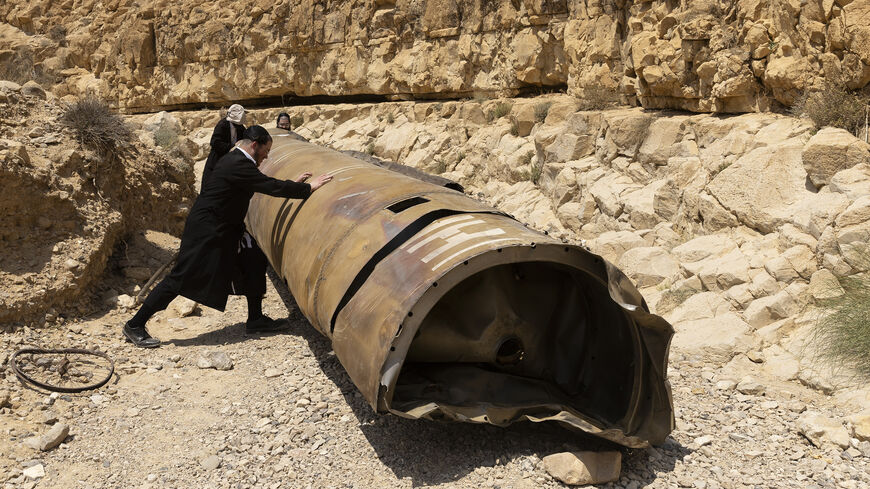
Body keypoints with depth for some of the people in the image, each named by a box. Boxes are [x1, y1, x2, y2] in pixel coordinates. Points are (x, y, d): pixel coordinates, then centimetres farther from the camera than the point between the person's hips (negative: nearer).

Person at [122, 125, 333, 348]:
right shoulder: (238, 165, -21)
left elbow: (264, 184, 20)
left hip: (224, 230, 11)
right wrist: (308, 188, -16)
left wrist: (293, 184, 17)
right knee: (181, 278, -8)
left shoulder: (235, 160, 11)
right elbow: (271, 187, -23)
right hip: (204, 232, -11)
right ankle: (135, 325, 1)